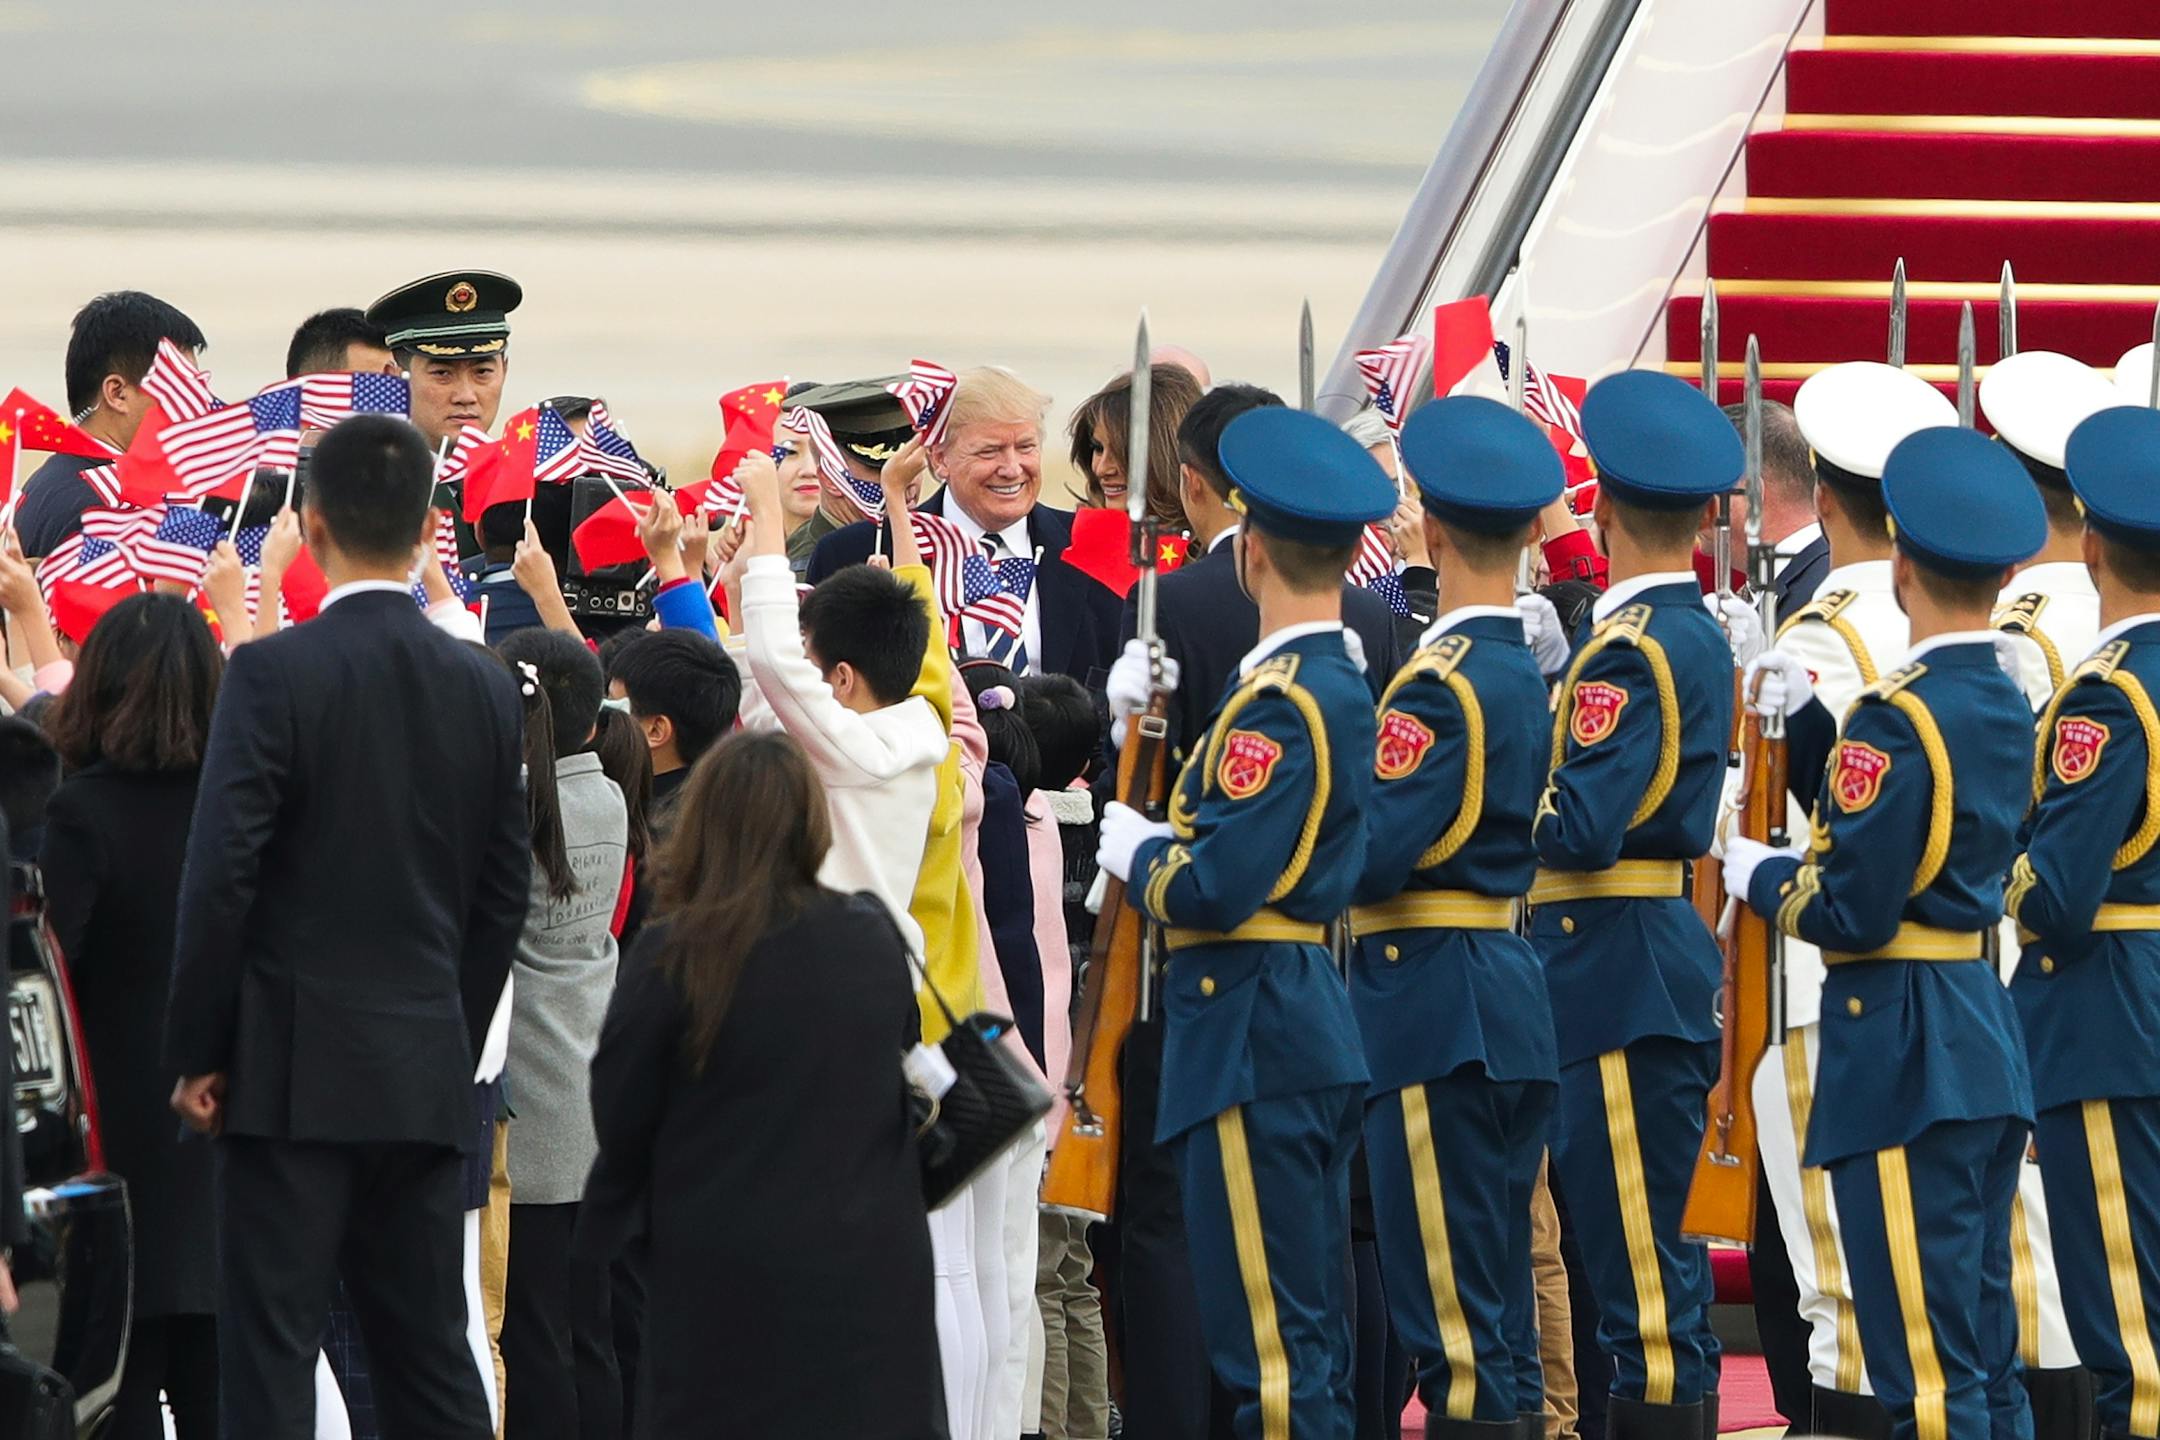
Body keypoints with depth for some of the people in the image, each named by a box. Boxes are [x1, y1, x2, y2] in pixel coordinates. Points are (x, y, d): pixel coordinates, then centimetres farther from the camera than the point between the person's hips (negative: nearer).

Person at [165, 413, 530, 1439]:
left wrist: (197, 1051, -3)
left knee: (270, 1356, -4)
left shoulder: (273, 673, -10)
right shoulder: (485, 690, 6)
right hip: (428, 1078, 5)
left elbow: (222, 874, -12)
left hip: (294, 1067, -5)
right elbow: (504, 894, 10)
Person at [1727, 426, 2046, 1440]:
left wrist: (1758, 876, -1)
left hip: (1907, 1053, -9)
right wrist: (1808, 722, 14)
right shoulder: (2005, 709, 10)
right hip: (1990, 1042, 9)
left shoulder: (1900, 717, -17)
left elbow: (1854, 915, -18)